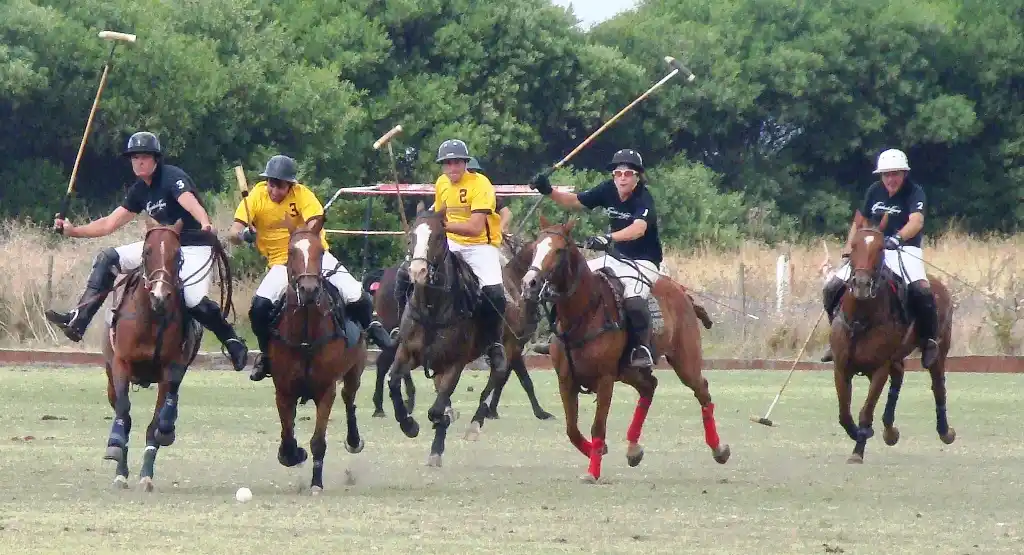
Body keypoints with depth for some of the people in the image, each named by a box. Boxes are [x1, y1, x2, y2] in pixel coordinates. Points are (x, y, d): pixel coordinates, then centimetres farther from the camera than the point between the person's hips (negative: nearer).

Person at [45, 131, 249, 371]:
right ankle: (78, 320, -8)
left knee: (194, 301, -28)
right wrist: (72, 230, 3)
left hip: (193, 247, -8)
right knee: (107, 259, -3)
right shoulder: (139, 190, 9)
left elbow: (191, 203, -35)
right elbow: (110, 223, 13)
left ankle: (233, 342, -4)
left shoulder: (172, 177, -15)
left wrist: (206, 224, -57)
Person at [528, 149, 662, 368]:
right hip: (616, 258, 8)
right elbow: (574, 202, 5)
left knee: (633, 300, -35)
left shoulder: (643, 199, -21)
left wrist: (608, 238, -55)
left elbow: (639, 228, -40)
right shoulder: (609, 190, -2)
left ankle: (642, 348, -18)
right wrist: (549, 192, -12)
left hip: (643, 262, -8)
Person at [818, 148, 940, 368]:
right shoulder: (875, 191, 7)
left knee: (921, 290, -34)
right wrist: (850, 246, 6)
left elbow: (916, 221, -28)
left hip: (905, 249, -5)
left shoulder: (914, 193, -10)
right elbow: (860, 220, 20)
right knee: (833, 288, -6)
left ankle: (929, 341, -14)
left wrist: (897, 238, -46)